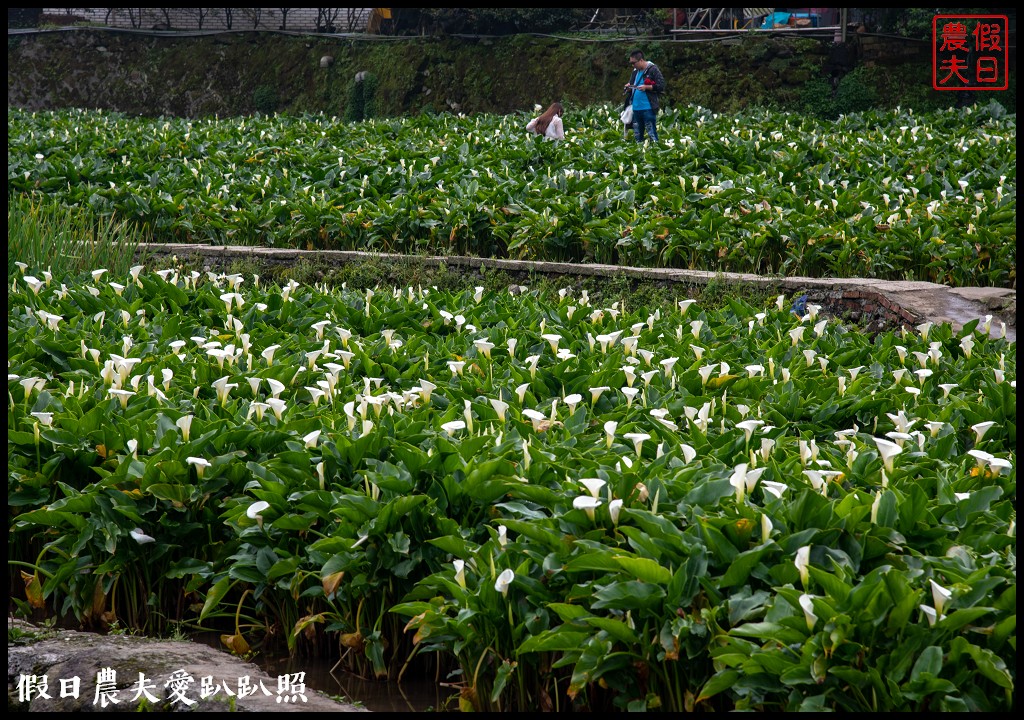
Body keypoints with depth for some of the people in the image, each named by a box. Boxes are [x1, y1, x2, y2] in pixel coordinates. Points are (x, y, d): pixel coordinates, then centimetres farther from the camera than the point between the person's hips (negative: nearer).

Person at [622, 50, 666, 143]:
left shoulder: (653, 70, -6)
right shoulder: (635, 72, 17)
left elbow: (661, 86, -10)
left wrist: (646, 87, -17)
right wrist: (628, 87, 7)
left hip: (648, 108, -8)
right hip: (636, 108, 8)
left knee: (651, 134, -7)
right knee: (637, 136, 11)